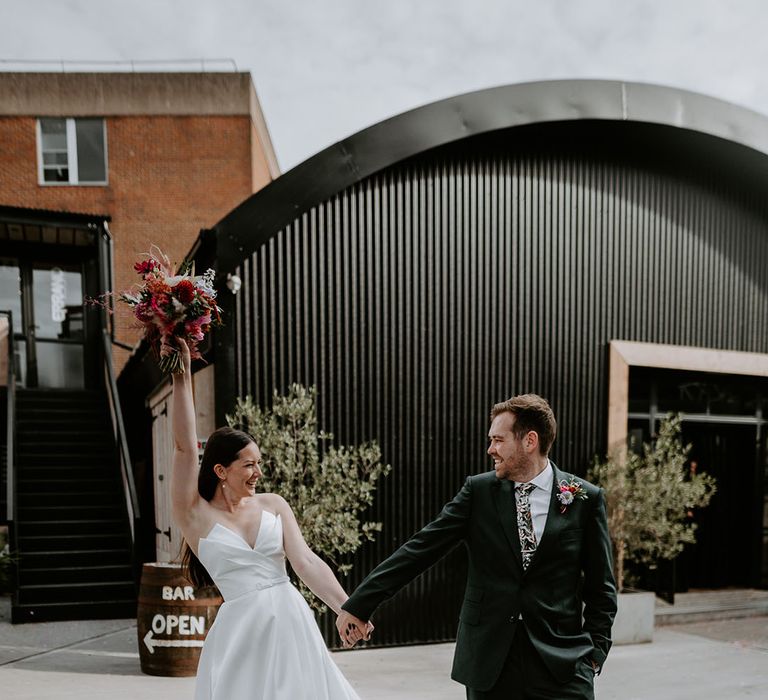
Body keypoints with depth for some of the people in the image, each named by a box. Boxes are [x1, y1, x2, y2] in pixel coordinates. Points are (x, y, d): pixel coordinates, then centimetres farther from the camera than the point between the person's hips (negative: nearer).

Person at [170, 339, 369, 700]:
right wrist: (182, 375, -13)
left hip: (291, 622, 3)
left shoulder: (273, 504, 4)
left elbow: (306, 562, -4)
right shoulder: (195, 515, -2)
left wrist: (349, 609, -15)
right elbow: (184, 446, -11)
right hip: (241, 630, -2)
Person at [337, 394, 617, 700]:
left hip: (562, 661, -1)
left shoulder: (586, 499, -1)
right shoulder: (479, 490, 0)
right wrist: (359, 604, -6)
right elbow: (421, 548, -3)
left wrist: (595, 652, -2)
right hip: (488, 660, 1)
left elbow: (600, 586, 6)